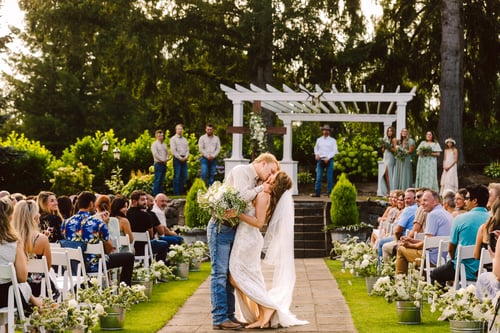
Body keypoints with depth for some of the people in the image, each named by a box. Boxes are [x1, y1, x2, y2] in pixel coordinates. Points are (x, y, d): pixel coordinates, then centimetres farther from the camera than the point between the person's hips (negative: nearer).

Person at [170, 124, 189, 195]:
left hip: (184, 159, 6)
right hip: (177, 159, -6)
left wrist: (186, 157, -4)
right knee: (177, 177, -7)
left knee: (184, 176, 3)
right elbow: (173, 150, -8)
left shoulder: (185, 139, 18)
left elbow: (187, 149, 14)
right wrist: (180, 158, -13)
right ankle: (176, 193, -7)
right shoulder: (173, 139, 0)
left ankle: (181, 192, 10)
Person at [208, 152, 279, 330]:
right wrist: (261, 189, -6)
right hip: (221, 227, -9)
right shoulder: (241, 171, -7)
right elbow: (242, 196, -21)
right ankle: (219, 318, -8)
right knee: (220, 272, -8)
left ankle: (229, 315, 15)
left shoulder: (256, 181, 17)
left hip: (234, 228, 9)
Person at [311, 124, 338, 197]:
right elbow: (316, 148, 24)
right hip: (320, 160, 2)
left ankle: (329, 193, 2)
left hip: (329, 160, -2)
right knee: (318, 177, -3)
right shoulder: (319, 140, 12)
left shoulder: (332, 140, 4)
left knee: (329, 177, -1)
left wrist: (328, 158, -11)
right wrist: (316, 154, 3)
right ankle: (317, 192, -2)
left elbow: (335, 151, 0)